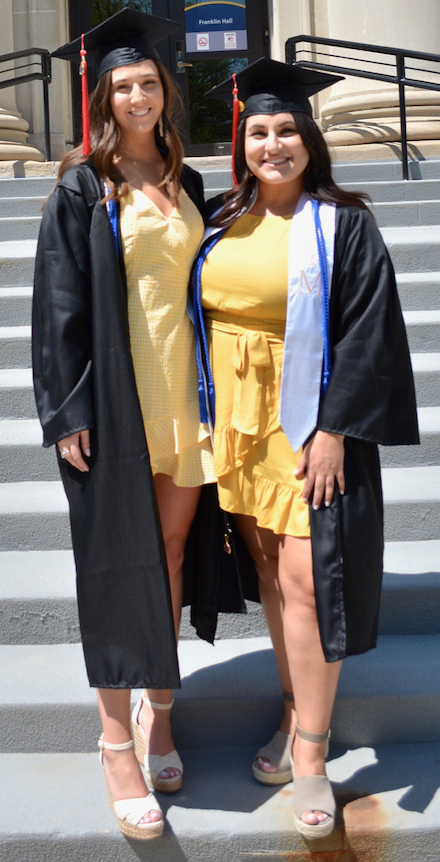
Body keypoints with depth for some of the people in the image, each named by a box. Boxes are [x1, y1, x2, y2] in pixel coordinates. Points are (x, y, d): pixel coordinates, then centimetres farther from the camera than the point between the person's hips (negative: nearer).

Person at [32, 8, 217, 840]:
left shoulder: (187, 185, 13)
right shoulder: (82, 188, -2)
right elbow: (59, 304, -6)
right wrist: (68, 411, -12)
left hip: (184, 391, 5)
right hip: (114, 398, -4)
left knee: (171, 551, 9)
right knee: (118, 561, 0)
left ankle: (157, 710, 25)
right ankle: (117, 739, 12)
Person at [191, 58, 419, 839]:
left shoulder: (342, 225, -6)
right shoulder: (223, 224, 9)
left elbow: (365, 333, -11)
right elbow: (203, 316, 13)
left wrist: (333, 431, -17)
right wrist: (210, 418, 6)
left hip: (309, 427, -5)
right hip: (237, 424, 5)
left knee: (305, 581, -5)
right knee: (270, 574, 12)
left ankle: (310, 753, 10)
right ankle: (298, 712, 29)